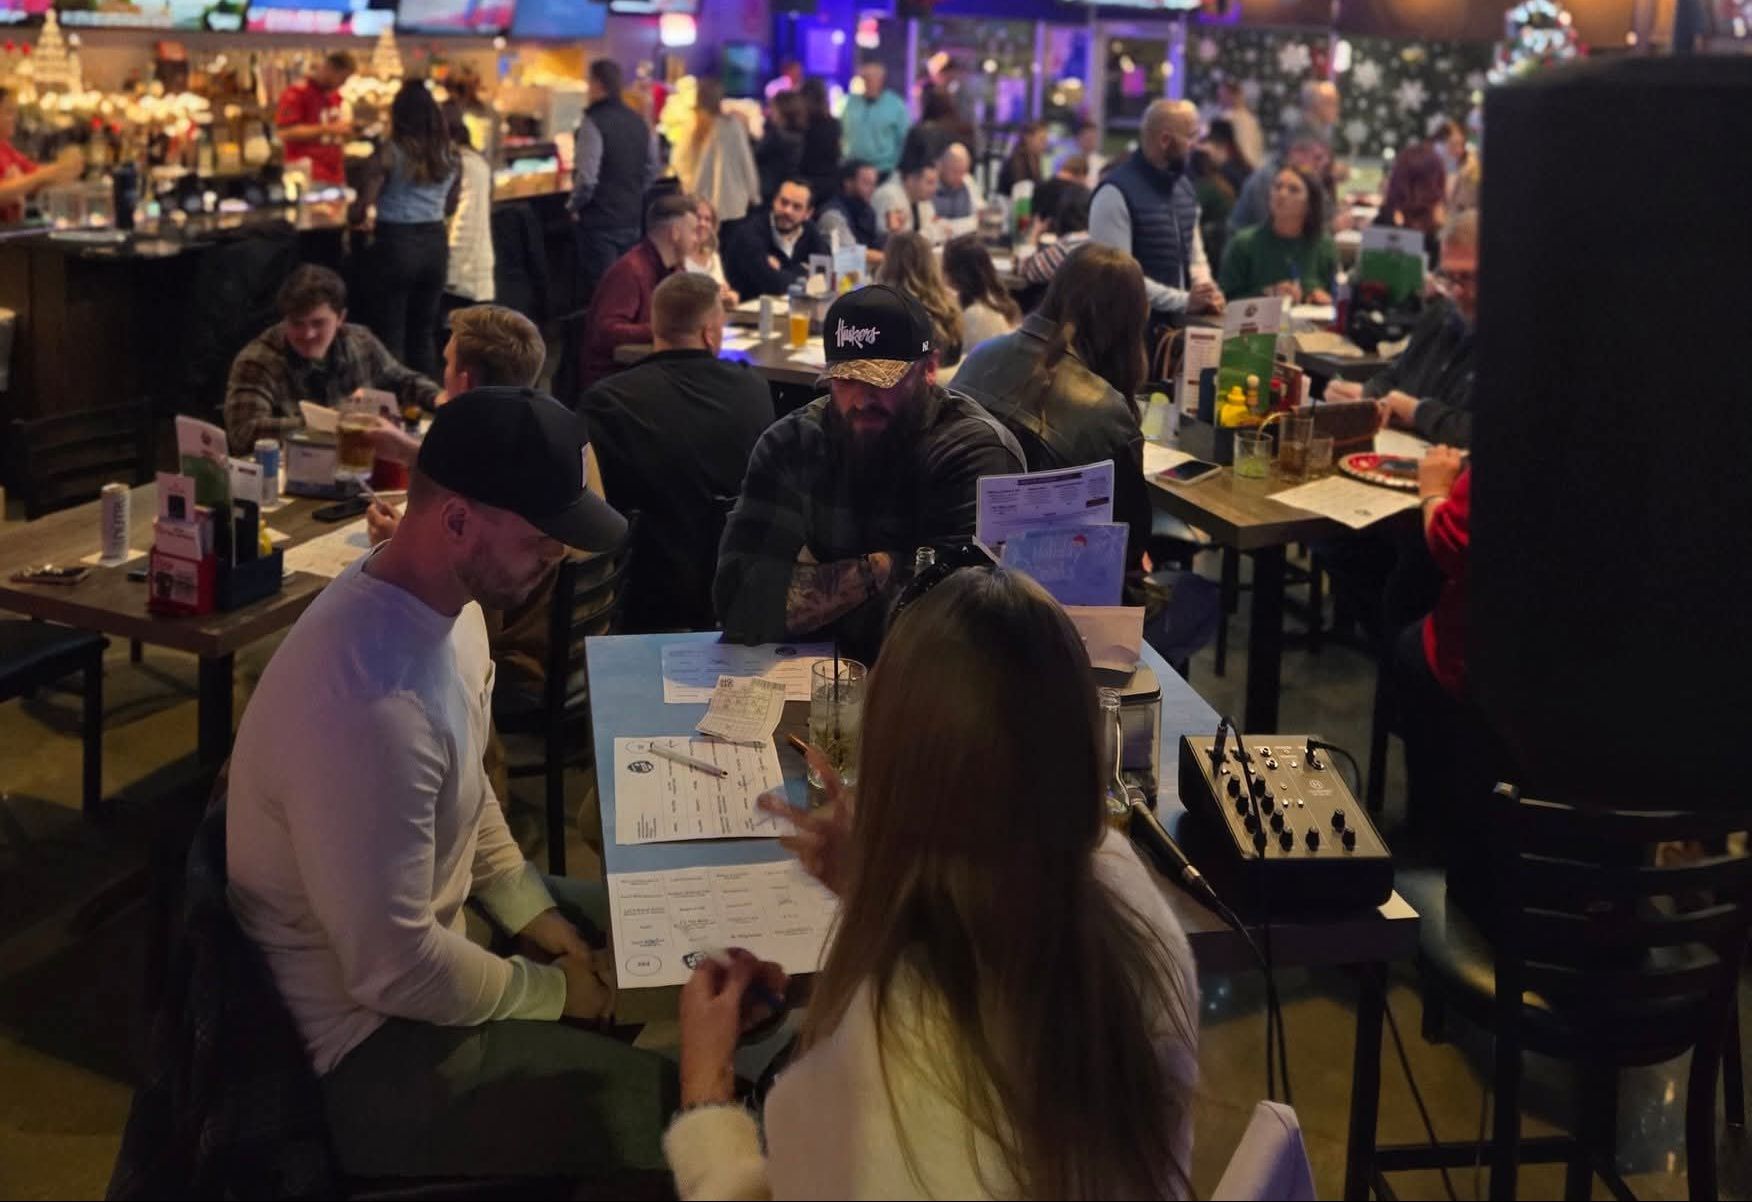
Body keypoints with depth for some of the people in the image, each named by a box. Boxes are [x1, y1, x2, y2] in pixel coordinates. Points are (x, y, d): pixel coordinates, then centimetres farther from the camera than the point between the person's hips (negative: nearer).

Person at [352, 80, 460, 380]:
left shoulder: (388, 153, -11)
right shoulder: (451, 154, 4)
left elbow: (363, 206, -11)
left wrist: (359, 221, 11)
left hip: (395, 243, -5)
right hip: (435, 244, 5)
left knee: (391, 336, 5)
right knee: (423, 333, 15)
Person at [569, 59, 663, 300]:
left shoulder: (594, 122, -15)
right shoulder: (639, 122, 8)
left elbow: (586, 177, -20)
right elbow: (652, 171, 16)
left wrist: (573, 206, -5)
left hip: (599, 220, -7)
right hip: (631, 219, 7)